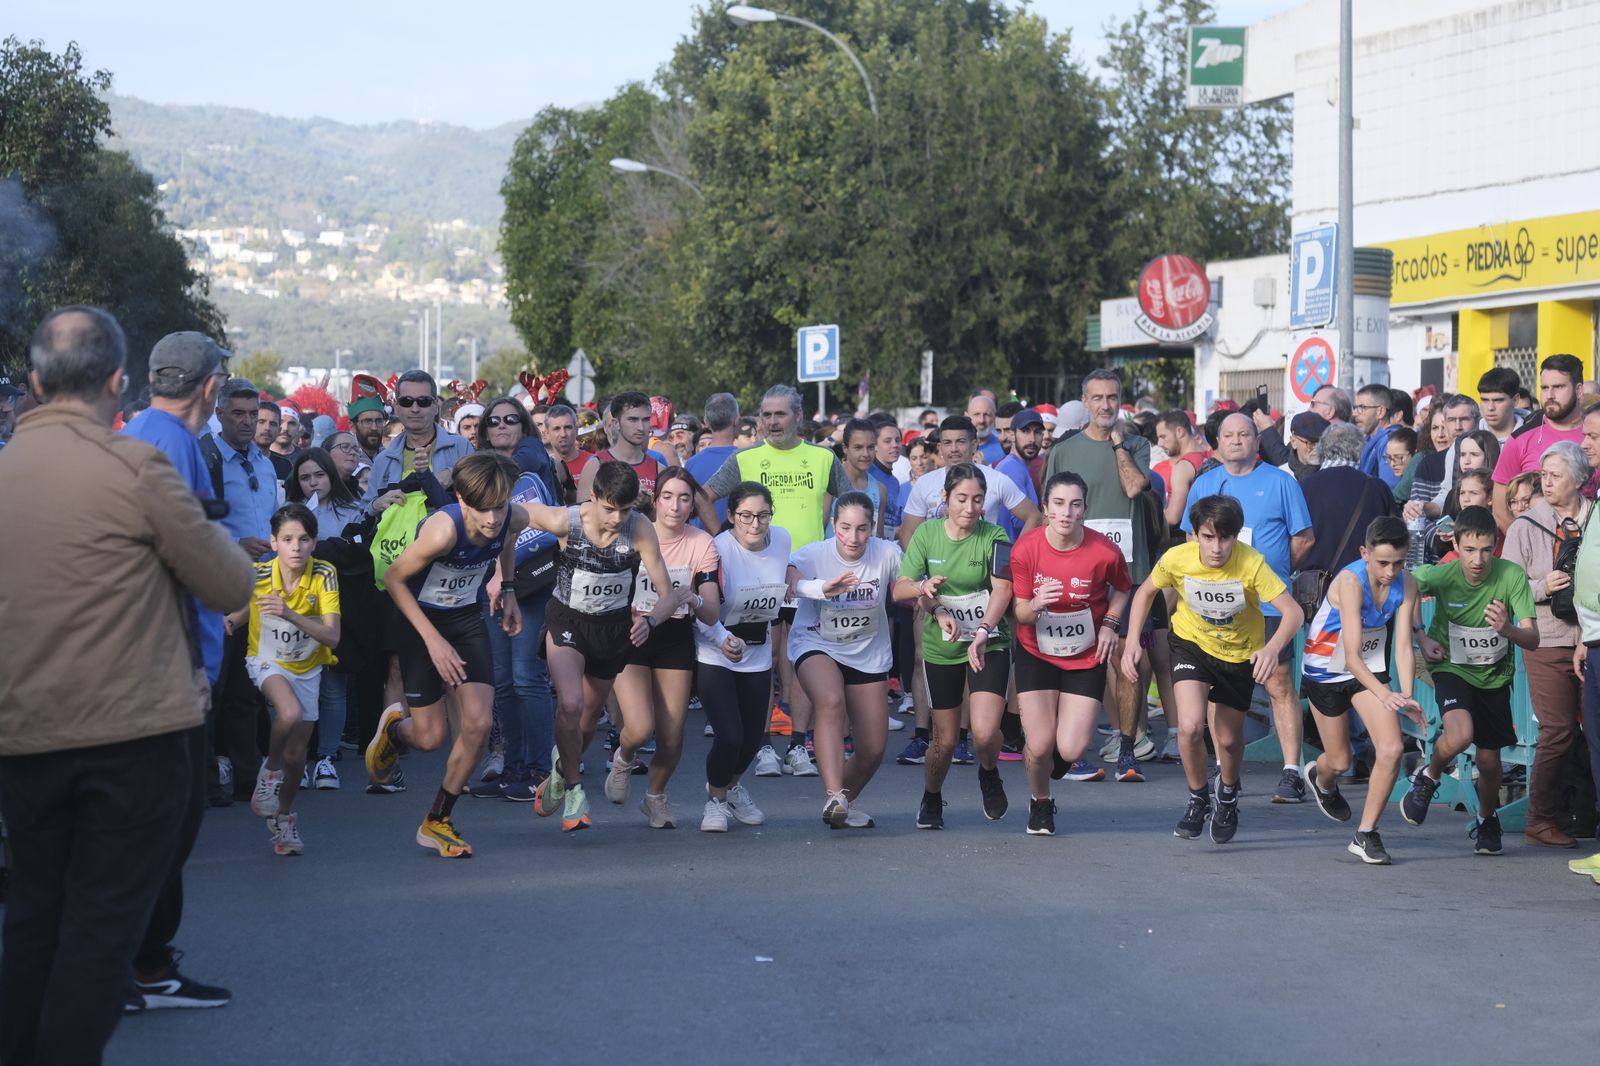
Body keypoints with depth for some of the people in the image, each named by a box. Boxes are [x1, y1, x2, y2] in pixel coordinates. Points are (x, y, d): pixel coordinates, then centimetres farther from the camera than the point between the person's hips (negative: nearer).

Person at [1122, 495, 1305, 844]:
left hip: (1241, 652, 0)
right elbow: (1146, 592, -4)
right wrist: (1132, 641, -15)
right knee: (1190, 726, -21)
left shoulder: (1251, 563, -32)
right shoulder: (1177, 559, -25)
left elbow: (1293, 611, -36)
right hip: (1192, 644, 0)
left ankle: (1228, 796, 47)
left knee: (1229, 738, 13)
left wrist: (1273, 648, -54)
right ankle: (1198, 799, 7)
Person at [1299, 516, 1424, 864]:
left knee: (1392, 750, -14)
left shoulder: (1406, 584, -16)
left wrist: (1406, 697, -32)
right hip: (1326, 670, -4)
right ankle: (1320, 779, 50)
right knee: (1340, 761, 10)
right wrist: (1384, 694, -48)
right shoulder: (1350, 581, -31)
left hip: (1371, 670, 4)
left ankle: (1365, 835, 1)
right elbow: (1352, 655, -34)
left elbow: (1404, 647, -17)